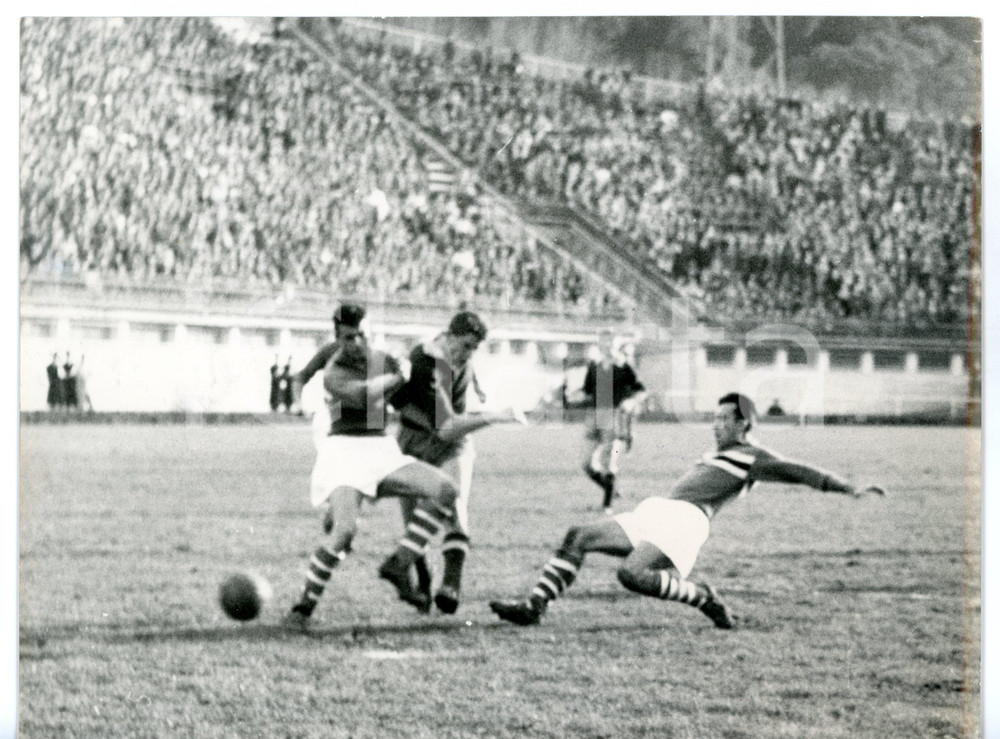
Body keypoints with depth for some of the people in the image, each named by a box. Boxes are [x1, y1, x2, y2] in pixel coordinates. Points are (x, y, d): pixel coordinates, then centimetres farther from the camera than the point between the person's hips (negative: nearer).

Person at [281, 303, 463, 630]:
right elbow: (361, 396, -25)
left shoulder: (384, 361, 11)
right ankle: (303, 606, -14)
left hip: (381, 453, 6)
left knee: (445, 490, -17)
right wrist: (392, 379, -12)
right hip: (343, 453, -6)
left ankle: (398, 565, -11)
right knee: (345, 531, -31)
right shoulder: (334, 374, -8)